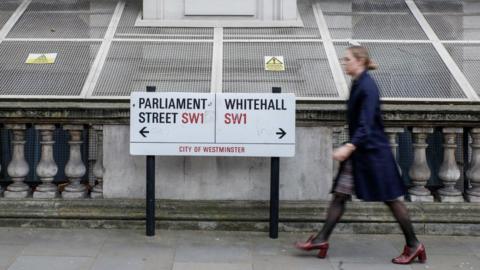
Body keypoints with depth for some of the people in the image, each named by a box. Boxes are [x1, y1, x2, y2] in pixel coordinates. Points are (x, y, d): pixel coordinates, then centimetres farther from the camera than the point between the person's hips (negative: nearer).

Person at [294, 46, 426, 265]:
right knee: (339, 195, 6)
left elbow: (366, 125, -26)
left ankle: (413, 245, 12)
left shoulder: (367, 87, -18)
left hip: (373, 152, -9)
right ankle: (322, 239, 10)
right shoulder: (357, 84, 9)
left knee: (391, 199, 1)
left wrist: (349, 147, -37)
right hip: (358, 151, 9)